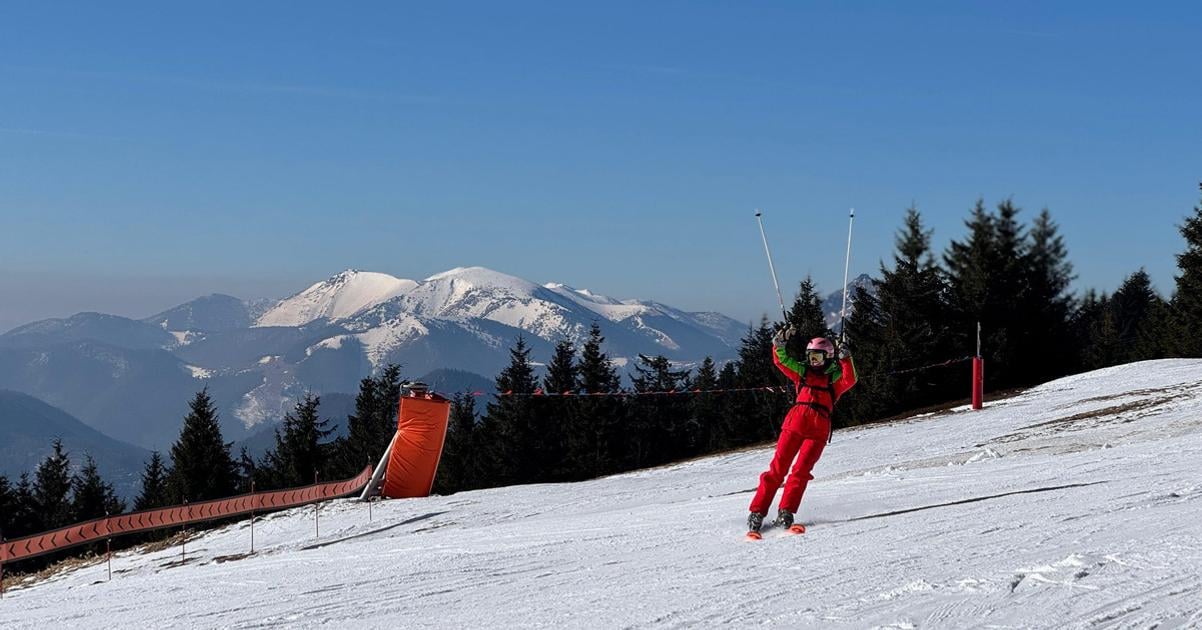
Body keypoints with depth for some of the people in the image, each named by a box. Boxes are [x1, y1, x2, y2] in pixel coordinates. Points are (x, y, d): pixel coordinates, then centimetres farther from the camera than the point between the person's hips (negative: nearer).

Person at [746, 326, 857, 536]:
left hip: (818, 429, -2)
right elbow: (781, 361, 13)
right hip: (795, 422, 2)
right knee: (777, 468, -4)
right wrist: (779, 344, -4)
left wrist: (846, 359, -23)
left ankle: (785, 514, -12)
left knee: (801, 470, -13)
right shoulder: (802, 371, 20)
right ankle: (757, 513, -5)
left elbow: (849, 380, -9)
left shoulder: (835, 376, 11)